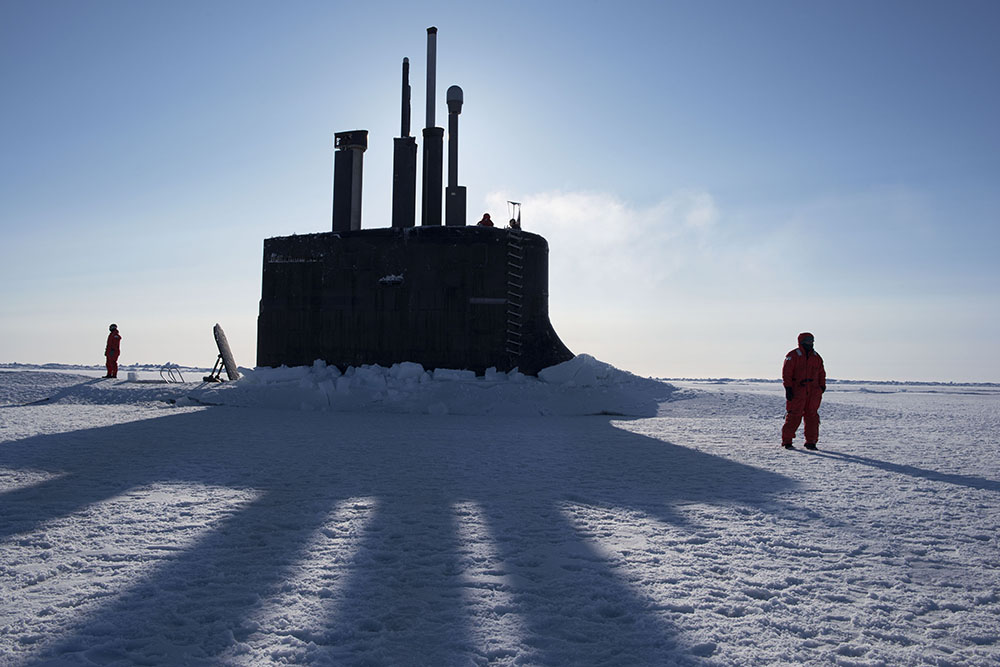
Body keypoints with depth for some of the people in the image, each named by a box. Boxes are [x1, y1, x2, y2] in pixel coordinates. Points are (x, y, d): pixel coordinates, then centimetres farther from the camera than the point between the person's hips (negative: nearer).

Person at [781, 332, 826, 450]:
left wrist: (822, 387, 12)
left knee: (812, 416, 5)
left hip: (813, 392, 6)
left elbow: (821, 374, 21)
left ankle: (811, 442, 13)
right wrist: (788, 388, -13)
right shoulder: (793, 355, -3)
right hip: (796, 391, -5)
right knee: (793, 416, -5)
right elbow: (786, 373, -7)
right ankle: (787, 441, 3)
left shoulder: (816, 357, 15)